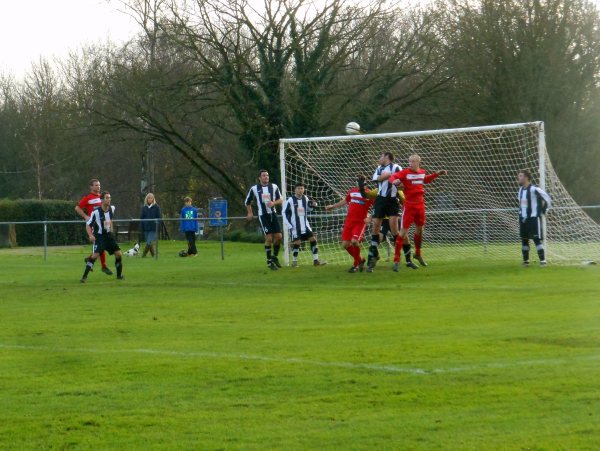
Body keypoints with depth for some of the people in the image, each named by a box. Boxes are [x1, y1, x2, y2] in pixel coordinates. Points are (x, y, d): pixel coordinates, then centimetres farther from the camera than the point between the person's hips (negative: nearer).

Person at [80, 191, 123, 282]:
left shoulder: (111, 209, 0)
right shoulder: (96, 212, -18)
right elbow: (88, 224, -12)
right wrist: (90, 235, -25)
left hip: (109, 235, 6)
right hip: (99, 236, -6)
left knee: (118, 253, -1)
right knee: (95, 255, -21)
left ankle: (119, 275, 18)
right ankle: (84, 276, -16)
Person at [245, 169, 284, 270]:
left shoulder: (274, 187, 5)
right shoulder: (254, 189, 1)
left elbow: (281, 200, 8)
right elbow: (248, 202, 14)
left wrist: (274, 203, -11)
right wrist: (250, 213, 6)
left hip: (273, 214, 3)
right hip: (263, 215, -3)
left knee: (278, 236, -2)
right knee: (269, 238, -10)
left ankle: (275, 257, 20)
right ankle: (269, 262, 1)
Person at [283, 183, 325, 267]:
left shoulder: (305, 198, 5)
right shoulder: (290, 200, -9)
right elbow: (284, 213, -6)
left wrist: (312, 205, 0)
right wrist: (289, 226, -10)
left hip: (305, 225, 5)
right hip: (295, 227, -5)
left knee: (313, 239, -4)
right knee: (297, 242, -10)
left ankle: (316, 260, 2)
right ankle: (294, 261, 6)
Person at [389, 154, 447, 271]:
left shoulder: (422, 172, 6)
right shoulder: (405, 172, -12)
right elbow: (393, 178, -26)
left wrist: (437, 174, 25)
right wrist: (394, 181, -48)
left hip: (420, 204, 6)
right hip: (409, 205, -6)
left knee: (419, 229, 20)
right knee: (404, 231, -10)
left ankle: (418, 254, 42)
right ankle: (397, 260, -8)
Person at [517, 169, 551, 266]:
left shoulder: (534, 189, -16)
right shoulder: (521, 189, 10)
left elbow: (547, 199, -13)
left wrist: (543, 210, -5)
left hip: (534, 218, -8)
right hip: (523, 218, 8)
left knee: (537, 239, -10)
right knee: (524, 240, 9)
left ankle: (542, 260, -9)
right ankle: (526, 260, 17)